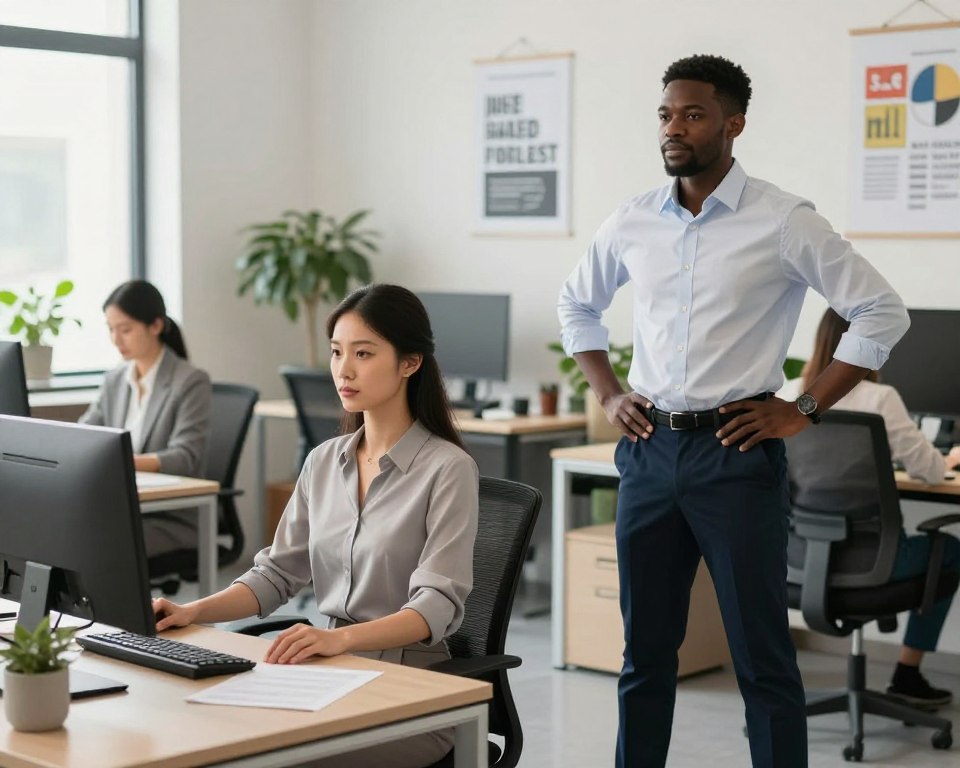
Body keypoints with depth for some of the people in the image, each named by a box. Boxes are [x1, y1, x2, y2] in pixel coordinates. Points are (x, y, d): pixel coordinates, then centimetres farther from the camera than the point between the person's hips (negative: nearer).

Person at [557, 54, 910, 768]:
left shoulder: (783, 221, -7)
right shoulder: (632, 222, 6)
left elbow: (883, 313, -5)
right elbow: (577, 304, 23)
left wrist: (803, 410, -7)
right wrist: (608, 394, 11)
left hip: (736, 452, -4)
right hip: (650, 449, 4)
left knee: (762, 656, 2)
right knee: (645, 651, 13)